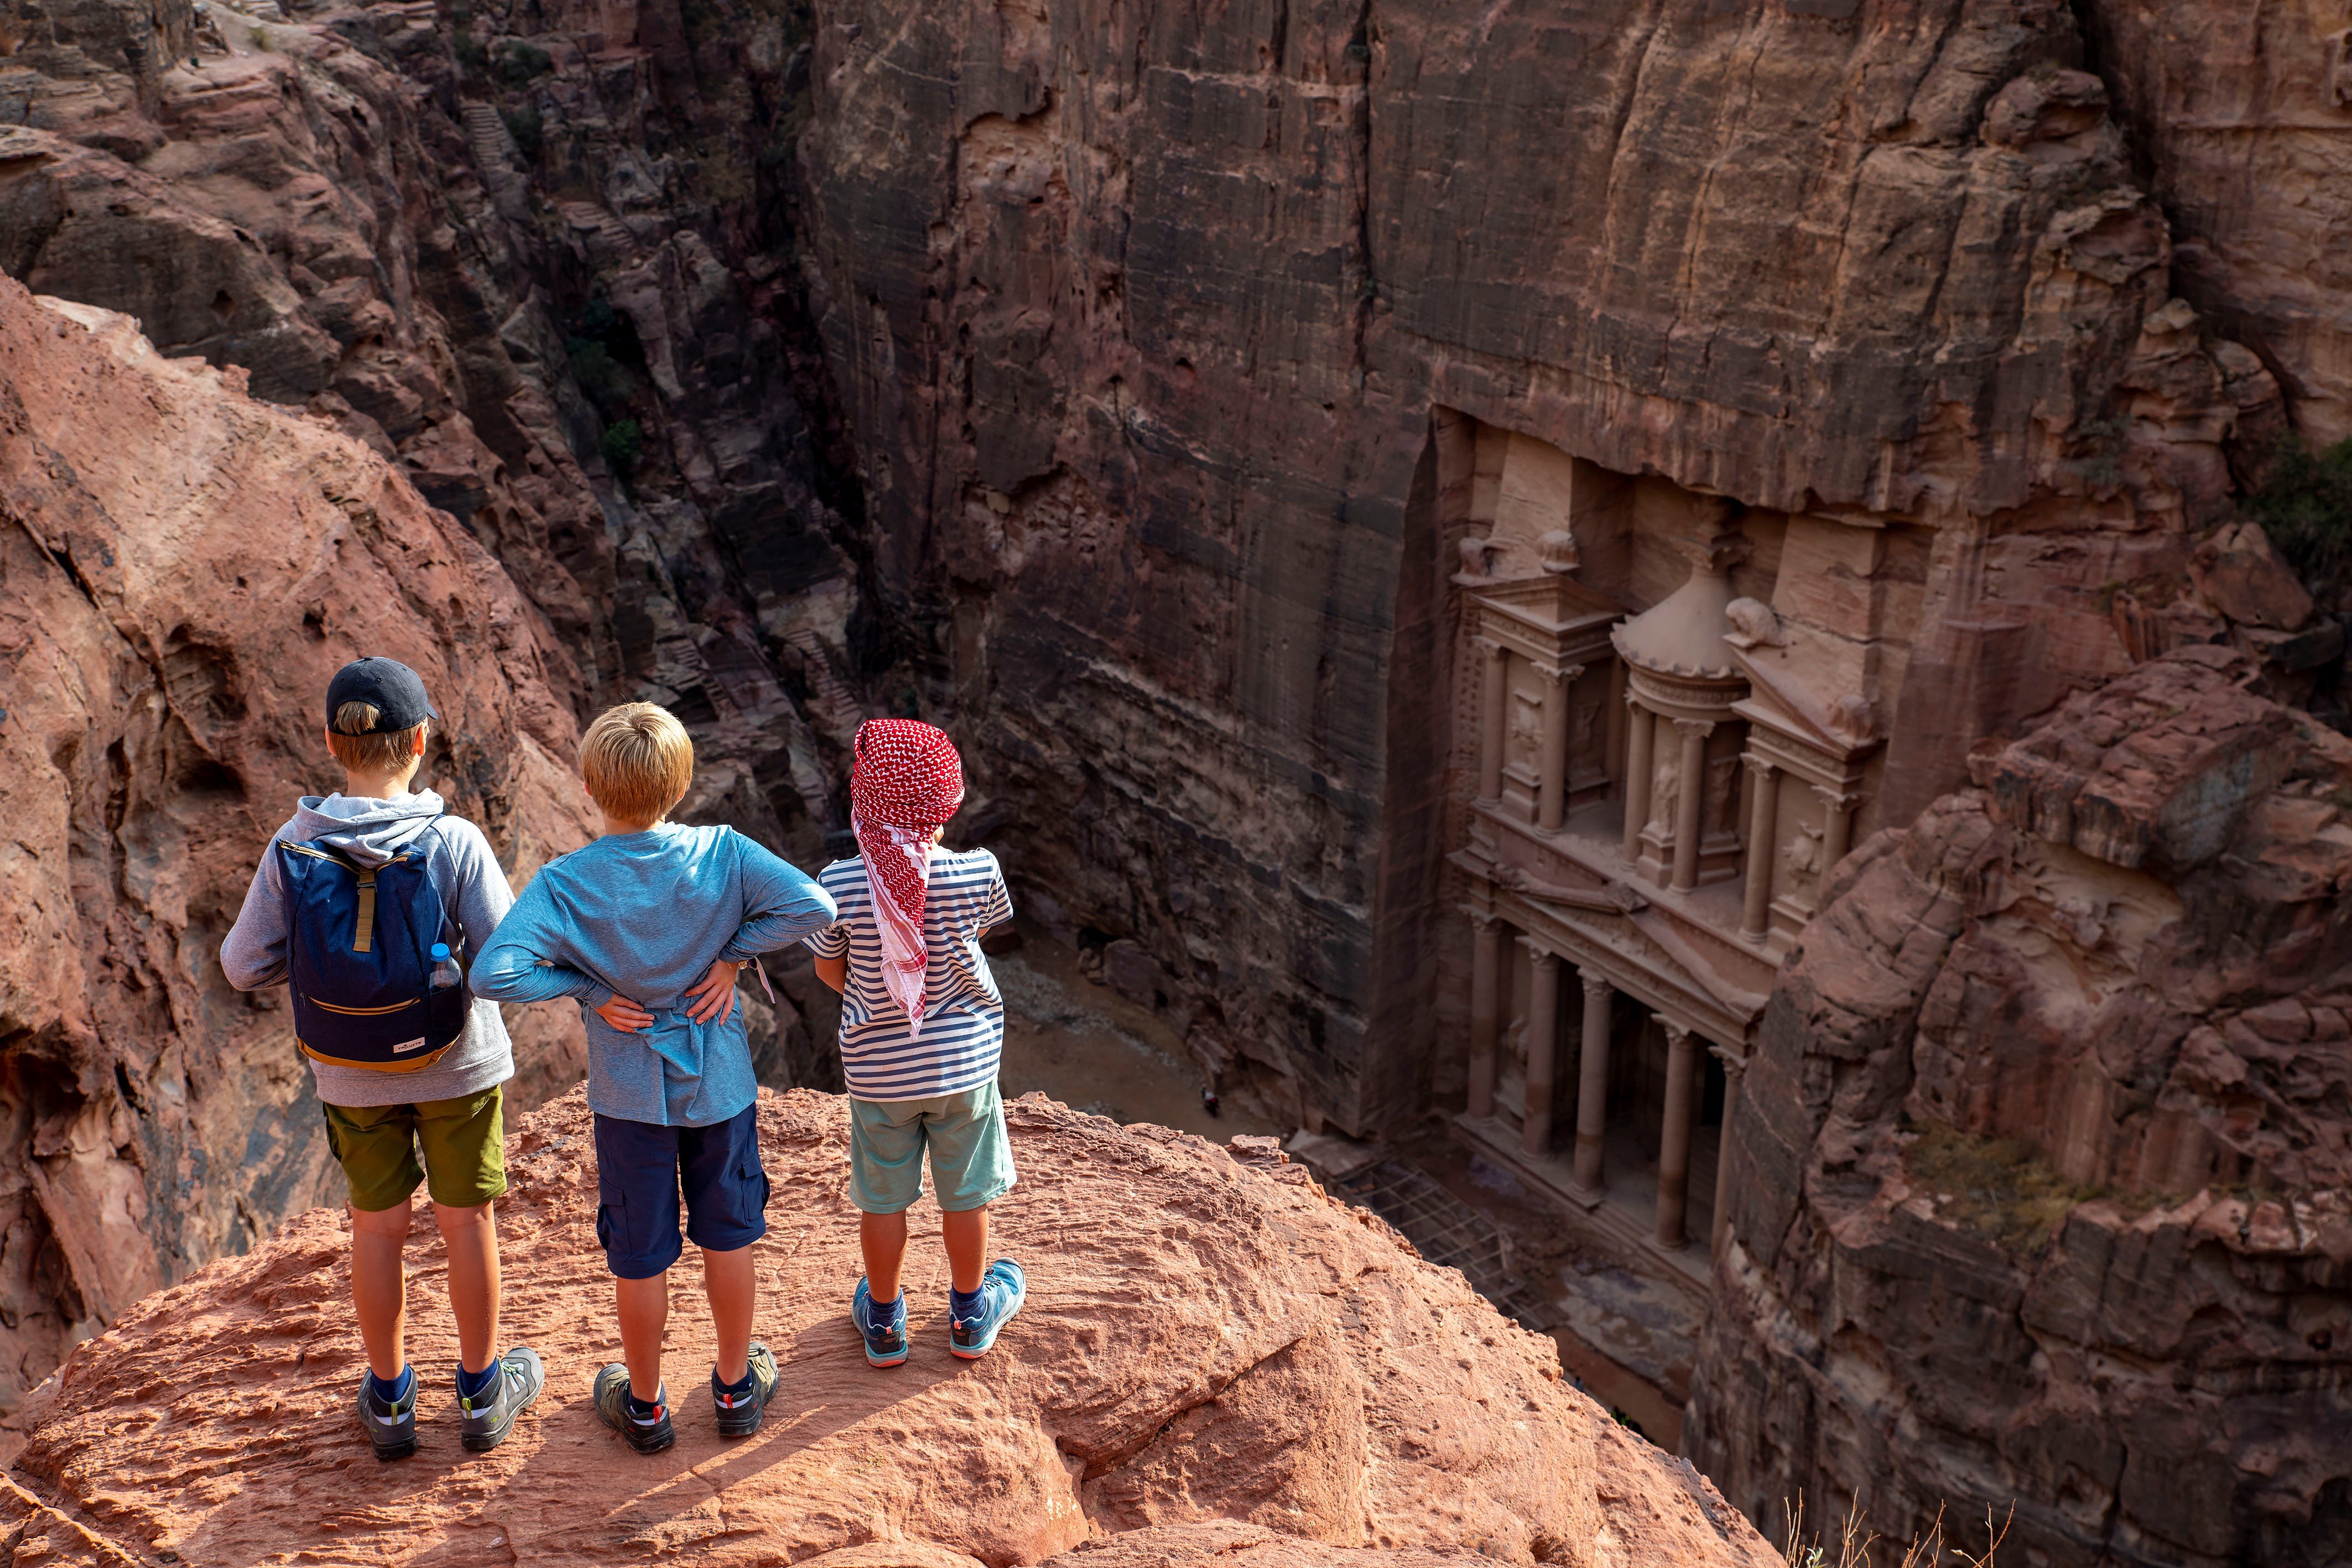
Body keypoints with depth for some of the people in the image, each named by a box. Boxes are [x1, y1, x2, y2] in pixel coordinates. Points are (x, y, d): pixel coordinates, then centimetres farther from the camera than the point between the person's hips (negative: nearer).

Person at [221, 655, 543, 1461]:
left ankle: (389, 1398, 33)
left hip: (351, 1075, 2)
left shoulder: (294, 849, -14)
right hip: (456, 1062, -2)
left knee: (377, 1226, 18)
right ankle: (482, 1392, 30)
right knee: (466, 1219, 15)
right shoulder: (455, 844, -21)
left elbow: (245, 965, -8)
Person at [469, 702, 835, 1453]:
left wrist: (587, 990, -16)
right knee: (728, 1235, 20)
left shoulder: (565, 884, -19)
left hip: (630, 1094, -1)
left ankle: (645, 1406, 32)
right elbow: (812, 906, -22)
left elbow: (494, 974, -29)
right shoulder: (723, 855, -16)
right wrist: (733, 952, -13)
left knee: (639, 1256, 15)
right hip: (720, 1082, 1)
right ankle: (736, 1385, 35)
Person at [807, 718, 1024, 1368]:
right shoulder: (976, 872, -20)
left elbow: (829, 968, -4)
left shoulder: (840, 885, -20)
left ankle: (884, 1320, 36)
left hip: (877, 1067, 0)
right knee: (965, 1194, 19)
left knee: (883, 1198, 18)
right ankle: (969, 1315, 37)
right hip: (964, 1058, 0)